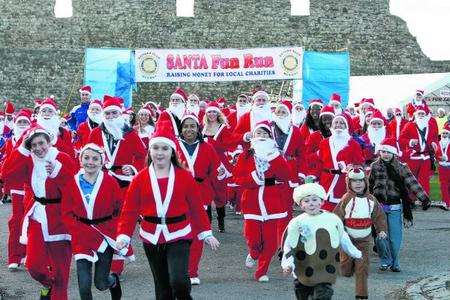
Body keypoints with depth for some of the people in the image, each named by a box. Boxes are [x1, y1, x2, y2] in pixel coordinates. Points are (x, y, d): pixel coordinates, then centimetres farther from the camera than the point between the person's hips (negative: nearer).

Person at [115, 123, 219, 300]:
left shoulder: (185, 176, -3)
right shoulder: (140, 179, -1)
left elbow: (196, 207, 1)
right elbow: (129, 211, -2)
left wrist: (206, 234, 1)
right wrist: (123, 236, -13)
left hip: (178, 237, -2)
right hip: (152, 239, 2)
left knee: (178, 280, -20)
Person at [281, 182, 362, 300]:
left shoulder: (333, 219, 2)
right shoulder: (296, 223, -6)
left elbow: (343, 239, 17)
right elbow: (289, 246, -5)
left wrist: (355, 253, 25)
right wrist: (287, 264, -17)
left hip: (326, 272, 0)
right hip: (303, 272, 0)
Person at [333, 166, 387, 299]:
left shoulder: (371, 200, 3)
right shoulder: (346, 199, -10)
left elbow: (379, 216, 11)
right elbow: (337, 217, -12)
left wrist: (381, 230, -2)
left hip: (364, 240, 2)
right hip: (347, 239, -2)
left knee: (362, 268, -1)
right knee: (346, 270, 5)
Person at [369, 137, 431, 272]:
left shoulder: (401, 168, -1)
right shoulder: (374, 167, 3)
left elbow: (412, 183, -7)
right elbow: (369, 186, 9)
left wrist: (424, 198, -15)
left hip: (395, 207, -1)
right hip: (378, 206, 1)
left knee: (395, 237, 1)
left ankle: (394, 263, 18)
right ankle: (385, 261, 16)